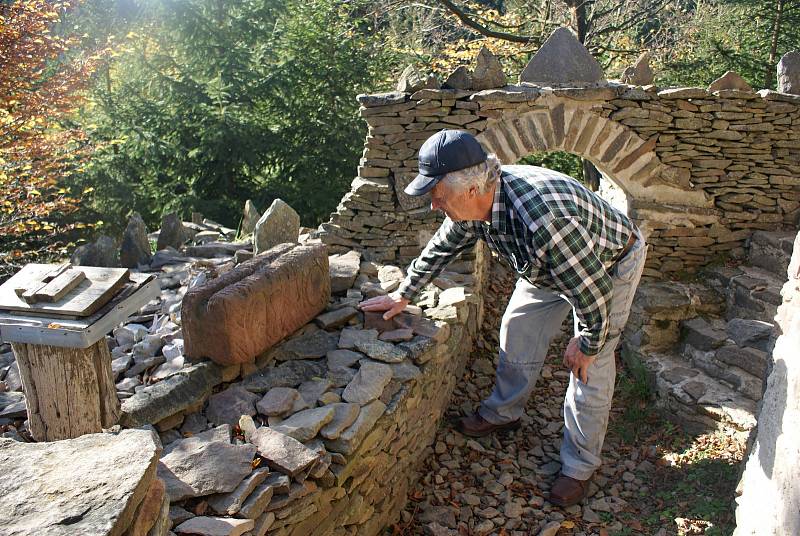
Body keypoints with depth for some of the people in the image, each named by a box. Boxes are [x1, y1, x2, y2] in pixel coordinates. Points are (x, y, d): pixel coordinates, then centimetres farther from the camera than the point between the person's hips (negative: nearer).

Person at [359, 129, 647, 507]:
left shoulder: (541, 217, -46)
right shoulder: (477, 201, -20)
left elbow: (594, 288, -35)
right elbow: (441, 248, 0)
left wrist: (587, 343, -19)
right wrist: (404, 294, 8)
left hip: (610, 264, -7)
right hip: (549, 265, 7)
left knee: (590, 366, -5)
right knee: (518, 330, 12)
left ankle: (579, 465, 13)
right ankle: (503, 413, 34)